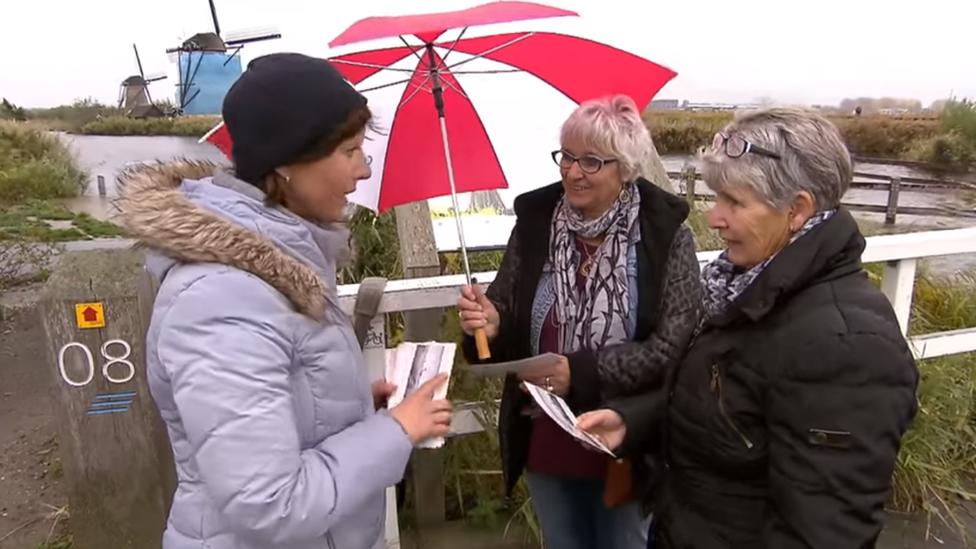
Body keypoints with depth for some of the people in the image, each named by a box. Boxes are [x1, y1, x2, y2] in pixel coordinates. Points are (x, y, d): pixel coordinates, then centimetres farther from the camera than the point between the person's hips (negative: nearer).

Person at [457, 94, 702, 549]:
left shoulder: (666, 233, -14)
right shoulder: (535, 219, -6)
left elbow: (672, 346, -18)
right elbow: (508, 317, 1)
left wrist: (580, 372, -28)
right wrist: (490, 323, -22)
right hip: (546, 438, 3)